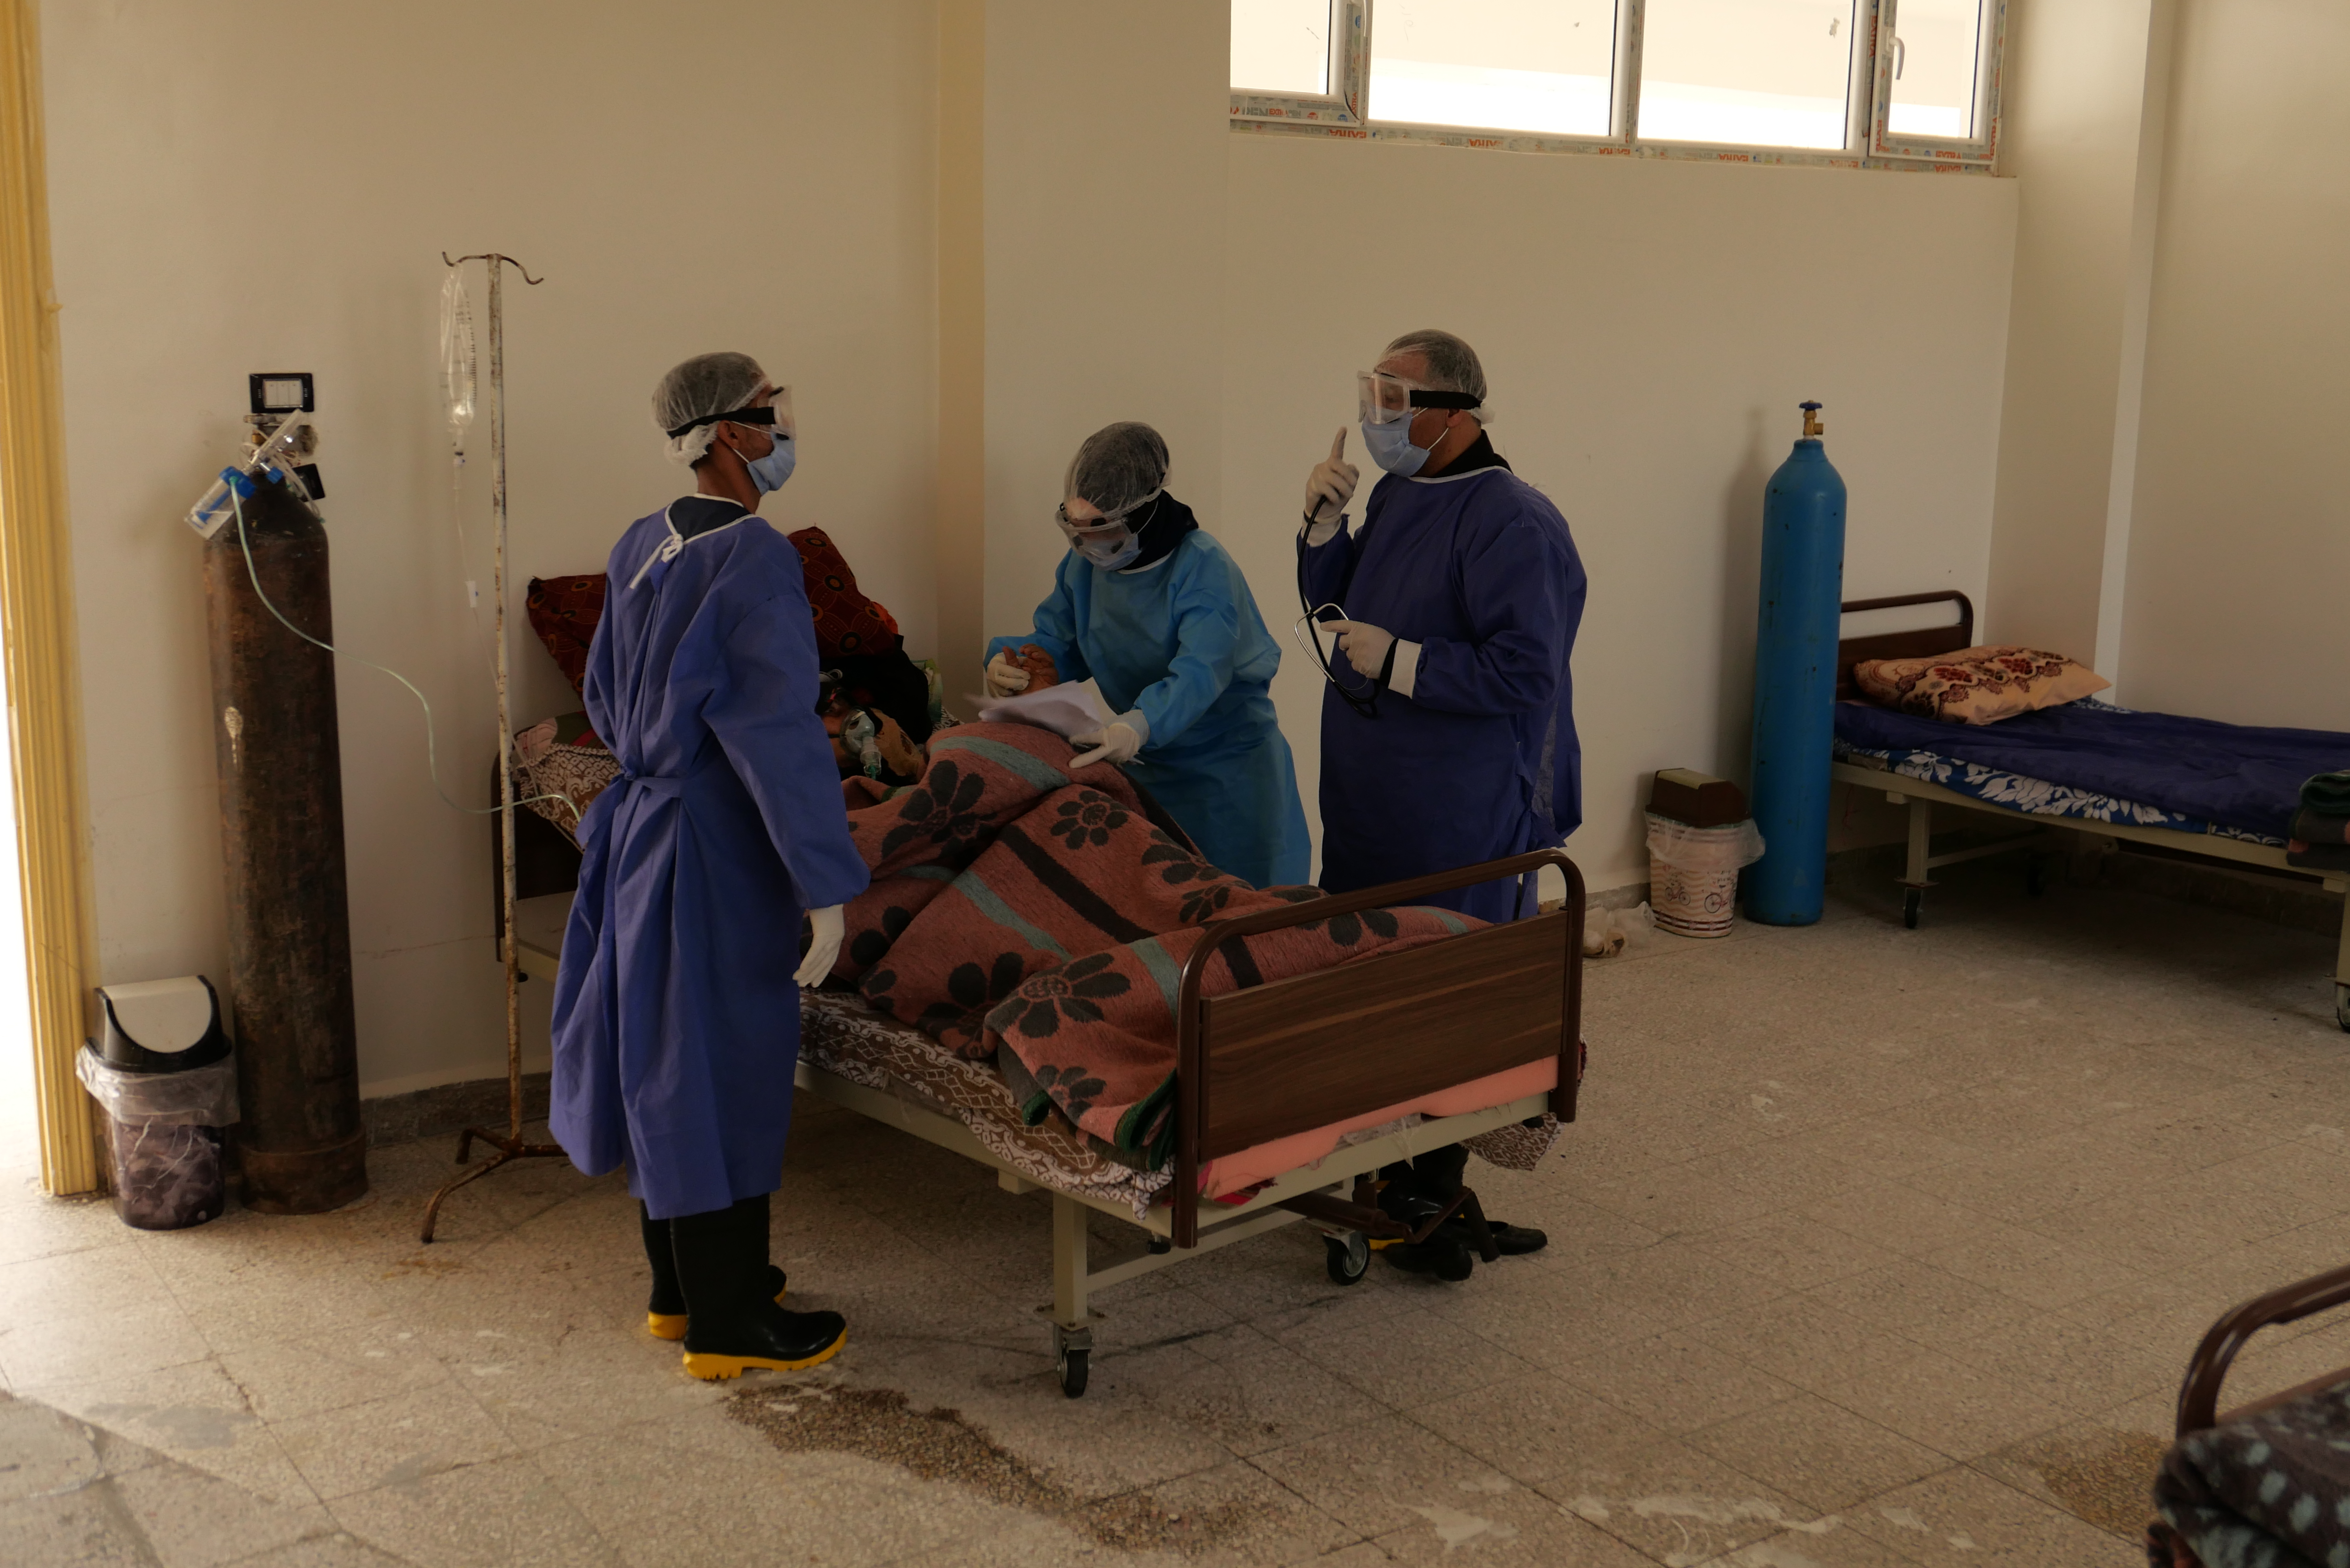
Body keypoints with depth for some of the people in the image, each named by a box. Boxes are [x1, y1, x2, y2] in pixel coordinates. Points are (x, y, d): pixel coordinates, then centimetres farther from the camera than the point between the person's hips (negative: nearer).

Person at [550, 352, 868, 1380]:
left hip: (642, 827, 9)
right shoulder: (753, 560, -19)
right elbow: (782, 735, -23)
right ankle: (726, 1326, 13)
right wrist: (827, 889, -21)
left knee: (666, 1061, 17)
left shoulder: (641, 548, 8)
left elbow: (605, 700, 17)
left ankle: (681, 1286, 32)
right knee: (721, 1072, 1)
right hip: (719, 851, -9)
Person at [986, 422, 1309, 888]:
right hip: (1145, 766, 6)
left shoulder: (1203, 566, -24)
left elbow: (1200, 673, -37)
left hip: (1227, 765, -6)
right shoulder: (1084, 562, -3)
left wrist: (1139, 726, -55)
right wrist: (1008, 663, -19)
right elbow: (1057, 641, 5)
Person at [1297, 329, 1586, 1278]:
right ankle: (1376, 1164, 32)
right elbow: (1331, 603, 22)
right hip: (1373, 805, 9)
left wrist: (1395, 659, -20)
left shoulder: (1513, 524, -19)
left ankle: (1430, 1196, 10)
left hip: (1465, 818, -9)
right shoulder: (1396, 496, 10)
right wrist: (1324, 520, 4)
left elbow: (1525, 675, -24)